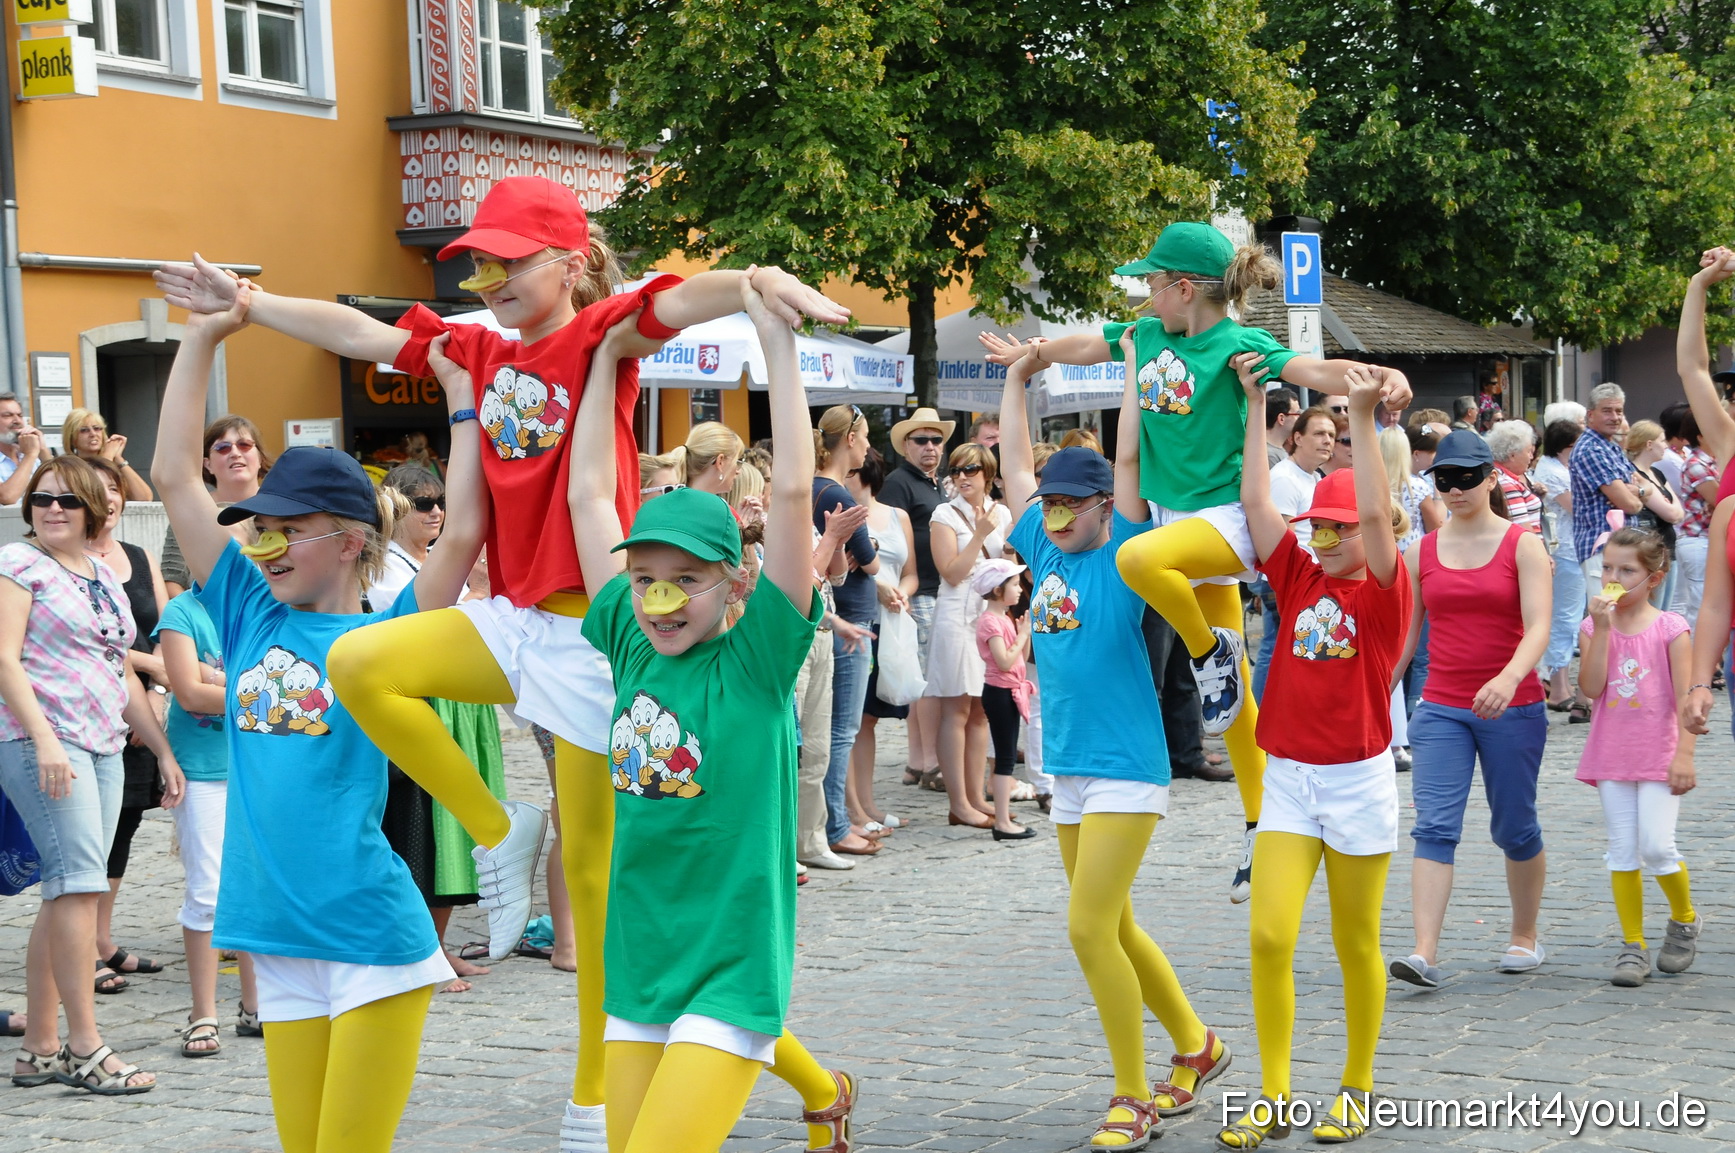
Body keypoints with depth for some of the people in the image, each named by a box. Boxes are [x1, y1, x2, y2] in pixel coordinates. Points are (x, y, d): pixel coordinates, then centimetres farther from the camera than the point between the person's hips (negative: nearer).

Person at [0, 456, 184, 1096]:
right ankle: (84, 1047, -13)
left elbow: (125, 677, 25)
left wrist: (163, 751, 20)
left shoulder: (106, 577, 20)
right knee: (79, 880, -14)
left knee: (66, 893, 6)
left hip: (103, 749, 7)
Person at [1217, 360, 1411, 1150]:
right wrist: (1255, 403, -4)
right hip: (1287, 778, 3)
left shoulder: (1384, 591, -6)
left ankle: (1356, 1090, 23)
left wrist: (1362, 418, -29)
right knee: (1269, 935, -6)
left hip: (1357, 780, -3)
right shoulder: (1299, 580, 5)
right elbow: (1254, 499, -1)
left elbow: (1377, 512, -22)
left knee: (1355, 944, 8)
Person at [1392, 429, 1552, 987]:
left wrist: (1509, 677, -33)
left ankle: (1525, 936, 29)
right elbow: (1404, 632, 13)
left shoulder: (1522, 545, -3)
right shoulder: (1423, 551, 7)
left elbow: (1538, 627, -15)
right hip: (1440, 708, 2)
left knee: (1515, 828, 9)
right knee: (1434, 826, -10)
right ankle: (1424, 954, -17)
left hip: (1512, 707, -2)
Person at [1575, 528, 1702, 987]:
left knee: (1656, 847, -9)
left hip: (1658, 756, -3)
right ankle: (1633, 945, 10)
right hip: (1611, 757, 3)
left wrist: (1684, 755, -13)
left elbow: (1685, 697, -7)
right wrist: (1602, 628, -14)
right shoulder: (1595, 627, 3)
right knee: (1622, 852, 4)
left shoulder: (1670, 629, -5)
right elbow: (1591, 688, -9)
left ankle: (1684, 920, 17)